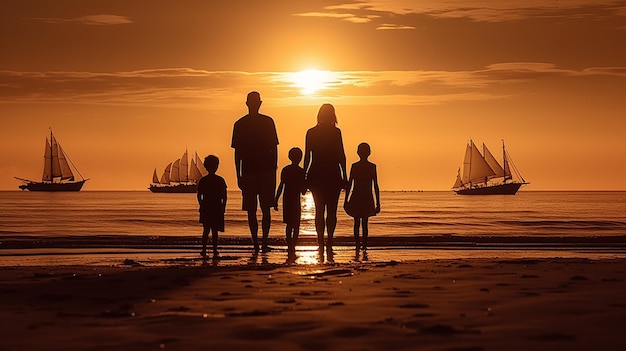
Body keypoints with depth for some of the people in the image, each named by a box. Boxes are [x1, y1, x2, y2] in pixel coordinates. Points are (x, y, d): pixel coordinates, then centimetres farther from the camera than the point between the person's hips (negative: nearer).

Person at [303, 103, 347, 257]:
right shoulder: (336, 132, -5)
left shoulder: (311, 133, 3)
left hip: (316, 175, 3)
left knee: (319, 211, 8)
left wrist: (305, 177, 7)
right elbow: (341, 156, -6)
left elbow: (307, 156, 3)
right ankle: (329, 242, -8)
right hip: (333, 175, -3)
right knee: (331, 211, 1)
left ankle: (321, 243, 4)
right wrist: (344, 176, -1)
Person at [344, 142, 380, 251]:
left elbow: (349, 184, -2)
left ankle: (357, 244, 2)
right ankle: (364, 245, 5)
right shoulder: (372, 167, -3)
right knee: (365, 223, 8)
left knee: (357, 222, 8)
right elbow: (375, 186, -2)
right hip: (367, 198, 0)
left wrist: (346, 200, 5)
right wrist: (377, 203, 3)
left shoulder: (354, 166, -5)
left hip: (356, 198, 0)